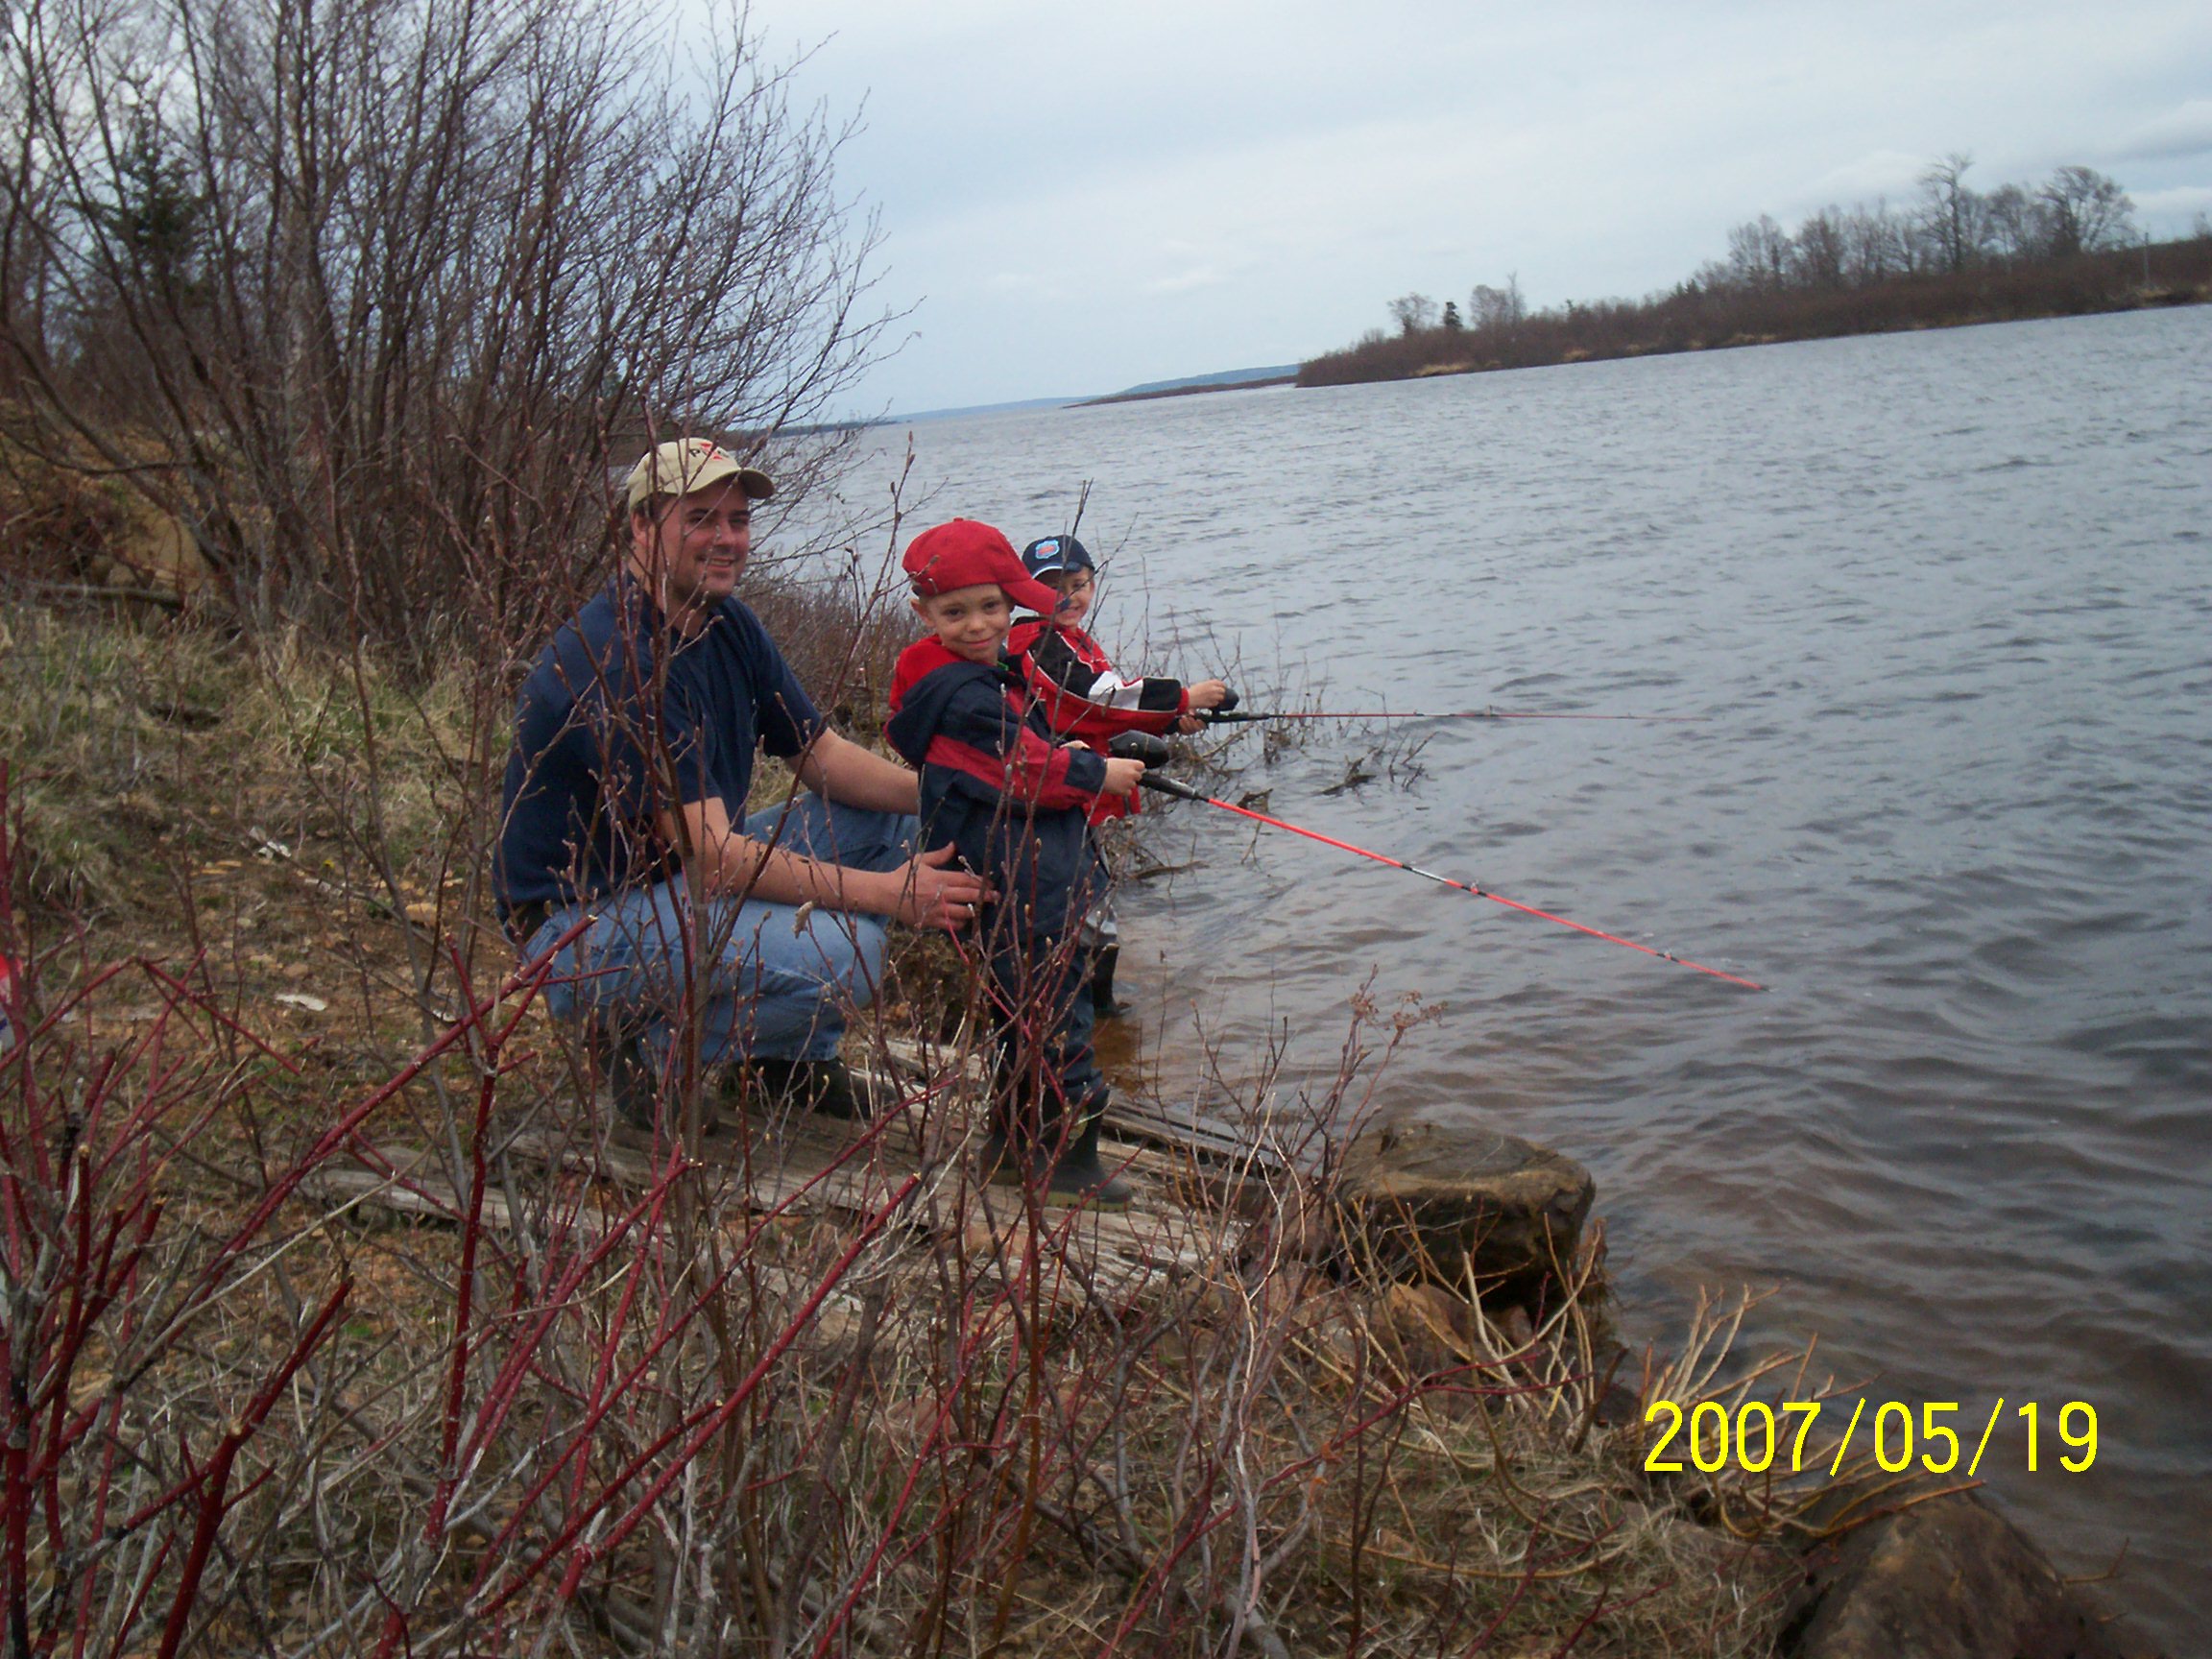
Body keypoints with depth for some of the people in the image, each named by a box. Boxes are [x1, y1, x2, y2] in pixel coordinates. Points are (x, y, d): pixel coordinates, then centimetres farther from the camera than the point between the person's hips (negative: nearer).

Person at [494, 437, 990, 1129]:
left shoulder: (728, 625, 5)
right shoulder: (614, 658, -25)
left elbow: (822, 754, 9)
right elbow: (712, 856, -28)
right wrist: (884, 892, -26)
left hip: (685, 877, 10)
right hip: (585, 926, -10)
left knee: (885, 818, 3)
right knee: (833, 953, -29)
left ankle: (793, 1056, 8)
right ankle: (656, 1051, -3)